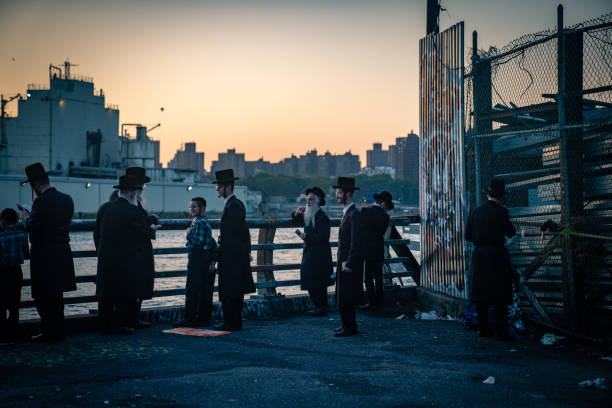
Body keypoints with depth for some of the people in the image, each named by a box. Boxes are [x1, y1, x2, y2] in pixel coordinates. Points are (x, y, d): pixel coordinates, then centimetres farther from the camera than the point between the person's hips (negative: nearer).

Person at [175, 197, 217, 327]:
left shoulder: (201, 223, -14)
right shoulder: (198, 222, 18)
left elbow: (199, 243, -24)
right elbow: (212, 243, 19)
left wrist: (189, 234, -10)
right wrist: (213, 260, 14)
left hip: (197, 260, -10)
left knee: (192, 291, -7)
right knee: (204, 291, 11)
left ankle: (190, 320, -5)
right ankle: (204, 319, 15)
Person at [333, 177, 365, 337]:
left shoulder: (354, 215, -17)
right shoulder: (346, 212, 14)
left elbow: (356, 242, -20)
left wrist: (349, 263, -18)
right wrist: (342, 261, 14)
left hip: (350, 264, -10)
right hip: (344, 262, 10)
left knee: (346, 298, -5)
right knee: (342, 298, 15)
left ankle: (350, 328, 3)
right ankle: (348, 325, 24)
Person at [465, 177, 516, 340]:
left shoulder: (475, 211, 5)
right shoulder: (501, 212, -9)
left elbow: (468, 235, 9)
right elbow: (511, 232, 2)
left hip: (479, 255, 5)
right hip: (497, 255, -5)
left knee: (481, 294, 10)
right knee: (500, 295, 1)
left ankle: (483, 328, 13)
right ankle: (501, 330, 0)